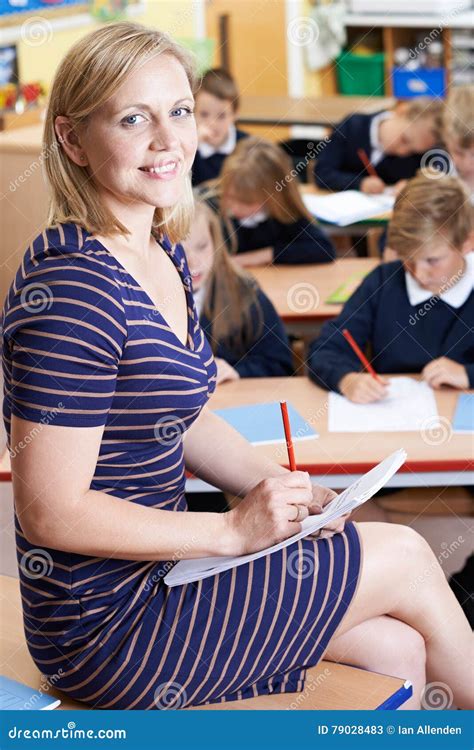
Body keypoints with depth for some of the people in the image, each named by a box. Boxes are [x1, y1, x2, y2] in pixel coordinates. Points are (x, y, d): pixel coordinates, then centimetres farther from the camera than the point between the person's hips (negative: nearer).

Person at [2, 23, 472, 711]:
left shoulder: (163, 257, 6)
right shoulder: (72, 292, -25)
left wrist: (302, 498, 2)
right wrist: (234, 531, -19)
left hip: (158, 571, 9)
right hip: (110, 635, -9)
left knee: (400, 649, 10)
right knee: (406, 557, 0)